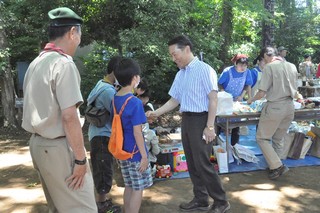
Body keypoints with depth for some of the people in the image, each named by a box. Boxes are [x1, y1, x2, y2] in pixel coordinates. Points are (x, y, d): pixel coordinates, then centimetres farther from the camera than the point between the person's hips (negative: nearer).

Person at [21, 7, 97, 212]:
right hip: (58, 147, -9)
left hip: (39, 143, 9)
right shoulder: (64, 63, -17)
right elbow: (69, 116, -22)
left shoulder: (36, 63, 11)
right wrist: (80, 158, -16)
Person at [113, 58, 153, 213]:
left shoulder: (115, 99, 3)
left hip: (122, 151, 8)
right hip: (135, 153, -7)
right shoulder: (135, 102, -19)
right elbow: (137, 132, -20)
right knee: (138, 189, 6)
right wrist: (144, 156, -14)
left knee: (129, 186, 19)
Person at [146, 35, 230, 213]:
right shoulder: (180, 74, 13)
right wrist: (156, 113, 7)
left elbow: (213, 99, -13)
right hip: (186, 120, 8)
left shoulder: (204, 70, -10)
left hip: (201, 119, -8)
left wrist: (210, 126, -17)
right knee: (192, 163, 13)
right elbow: (175, 100, 17)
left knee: (202, 163, -5)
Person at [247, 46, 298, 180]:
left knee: (262, 138, 6)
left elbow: (262, 93, -14)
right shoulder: (292, 66, 8)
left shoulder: (269, 67, -11)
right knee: (278, 139, 18)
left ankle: (277, 166, -1)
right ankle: (274, 166, 25)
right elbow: (293, 90, 15)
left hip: (275, 107, -7)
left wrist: (251, 100, 3)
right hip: (290, 107, 7)